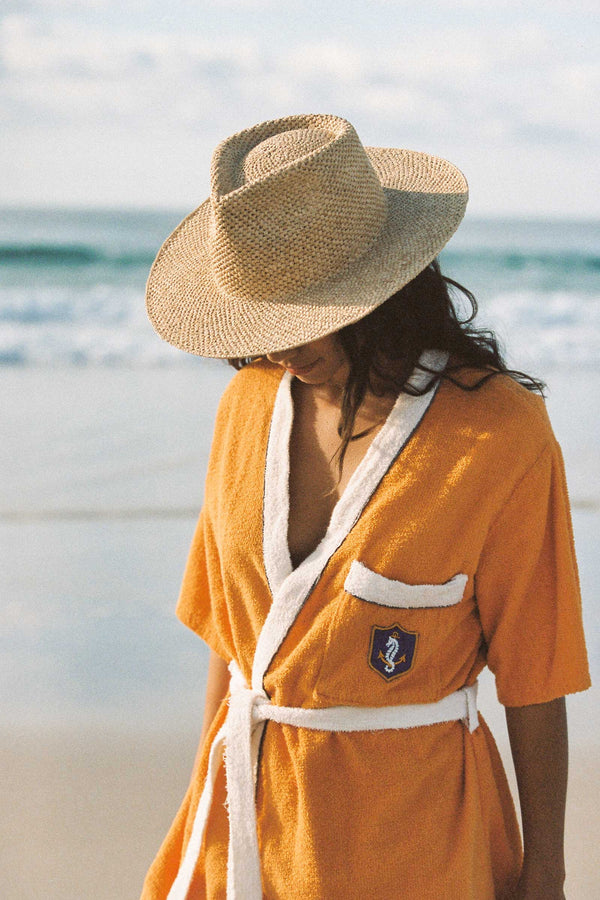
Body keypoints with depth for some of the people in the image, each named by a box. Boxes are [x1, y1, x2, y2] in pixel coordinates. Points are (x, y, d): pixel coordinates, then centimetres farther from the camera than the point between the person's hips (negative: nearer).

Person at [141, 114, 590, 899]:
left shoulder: (501, 434, -16)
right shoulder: (250, 401, -1)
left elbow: (534, 676, -10)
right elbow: (229, 626, 7)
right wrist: (208, 803, 13)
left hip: (404, 832, -4)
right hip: (250, 804, 4)